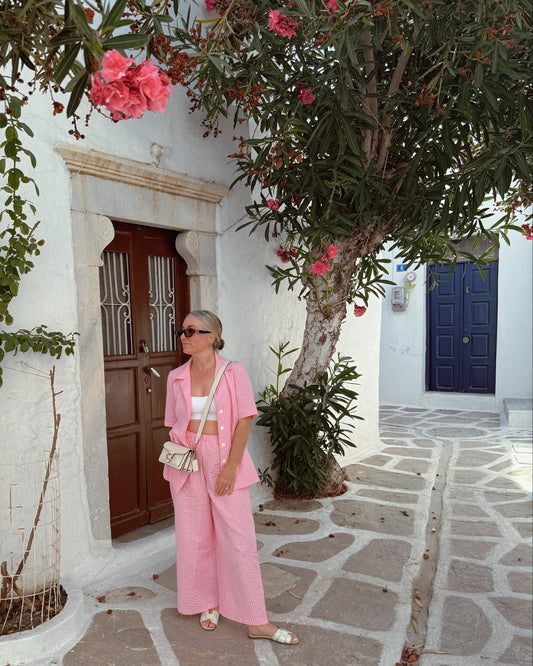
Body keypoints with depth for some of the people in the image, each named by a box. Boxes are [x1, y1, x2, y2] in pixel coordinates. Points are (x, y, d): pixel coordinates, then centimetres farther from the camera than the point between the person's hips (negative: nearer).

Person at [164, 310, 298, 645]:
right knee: (195, 537, 12)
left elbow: (245, 420, -8)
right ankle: (207, 604, 34)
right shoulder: (176, 377, 4)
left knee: (239, 539, 1)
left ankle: (256, 621, 13)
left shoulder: (233, 372, -7)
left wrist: (230, 466, -13)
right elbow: (174, 423, 10)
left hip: (224, 459, -3)